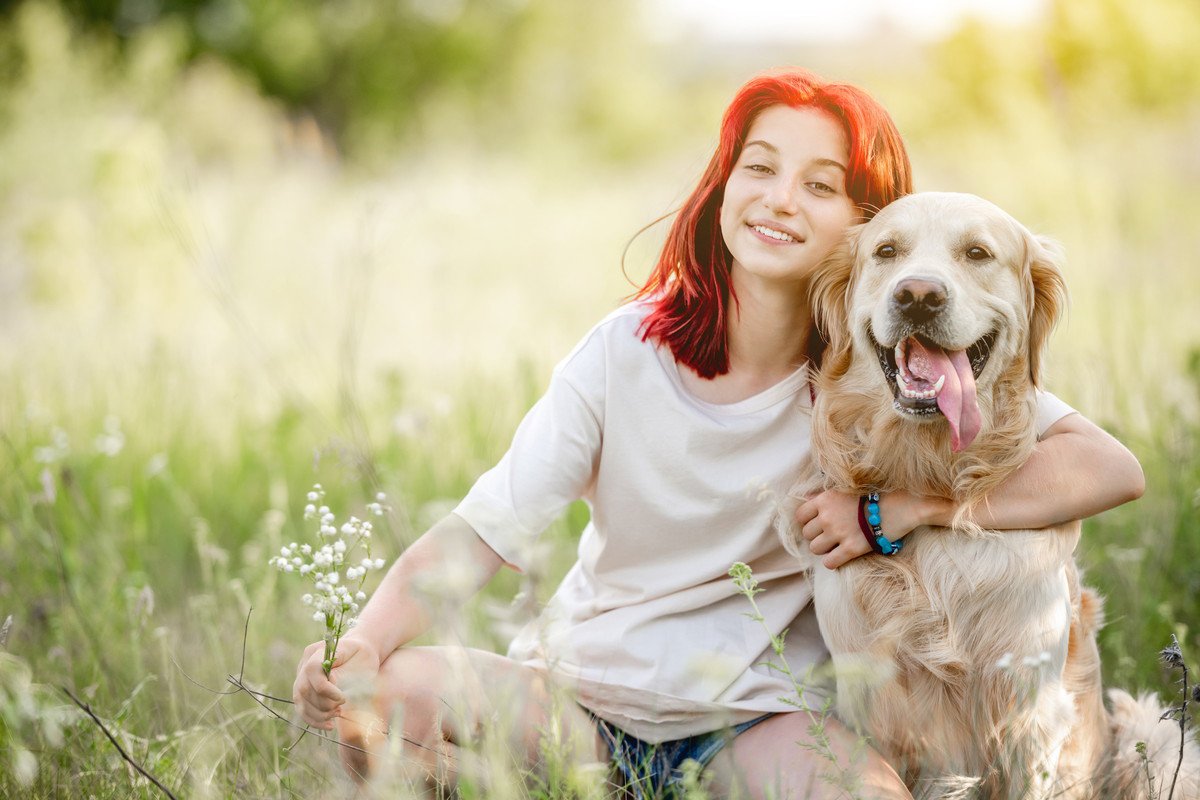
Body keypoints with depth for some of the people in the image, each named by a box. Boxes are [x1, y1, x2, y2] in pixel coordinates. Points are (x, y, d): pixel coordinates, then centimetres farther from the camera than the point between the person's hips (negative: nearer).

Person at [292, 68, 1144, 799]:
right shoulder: (629, 350, -7)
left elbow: (1111, 469, -15)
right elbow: (484, 529, -11)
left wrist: (896, 511, -24)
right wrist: (366, 641, -29)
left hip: (754, 716, -1)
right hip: (582, 686, 1)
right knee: (367, 696, -24)